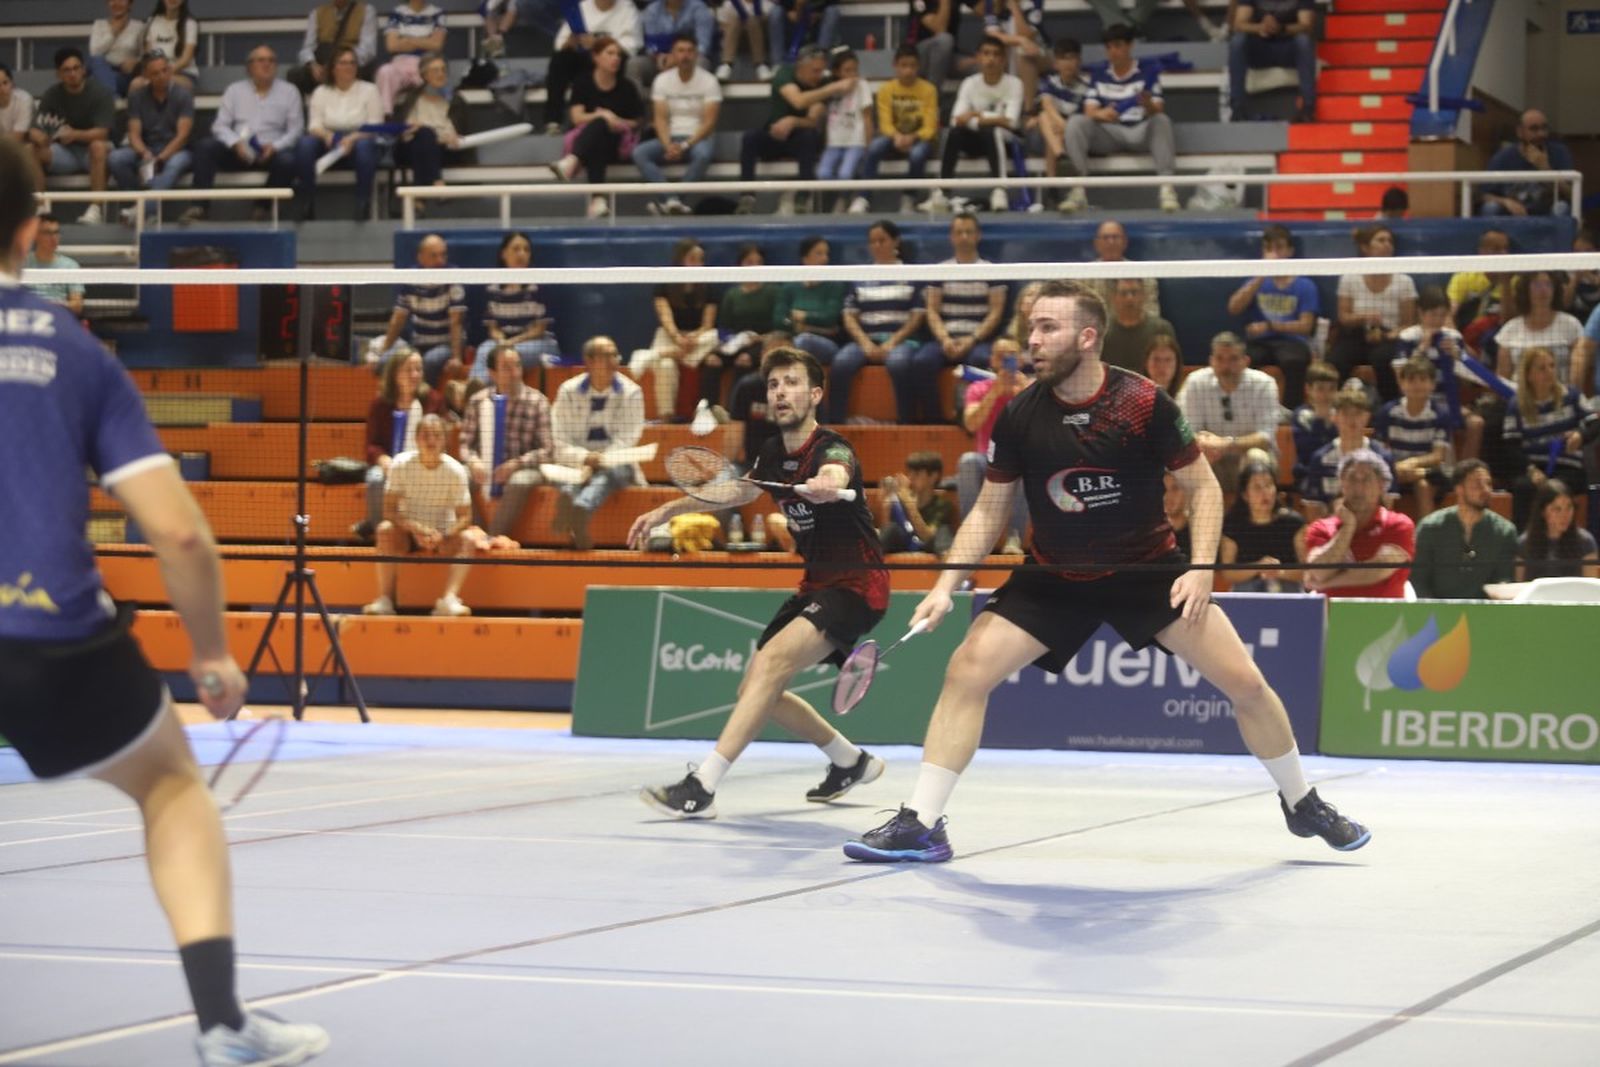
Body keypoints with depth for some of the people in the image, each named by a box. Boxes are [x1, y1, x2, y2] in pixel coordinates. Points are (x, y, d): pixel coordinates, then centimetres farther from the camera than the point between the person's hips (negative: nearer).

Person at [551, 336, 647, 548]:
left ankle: (581, 508, -65)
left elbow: (625, 442, -6)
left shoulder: (631, 393, 2)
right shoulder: (568, 391, 4)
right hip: (578, 464, 2)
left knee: (606, 474, -37)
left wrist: (599, 463, -23)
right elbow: (560, 444, -1)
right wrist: (585, 458, -21)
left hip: (615, 465, -2)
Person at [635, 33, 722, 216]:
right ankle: (672, 199, -39)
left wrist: (685, 145, -22)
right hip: (671, 138, 3)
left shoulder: (708, 81, -4)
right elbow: (661, 119, -2)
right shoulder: (662, 80, 4)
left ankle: (668, 201, -36)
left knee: (703, 153, -39)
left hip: (698, 138, -3)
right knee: (639, 153, -25)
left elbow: (709, 122, -10)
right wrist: (668, 145, -21)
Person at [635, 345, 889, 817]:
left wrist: (828, 485, -68)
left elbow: (835, 476, -45)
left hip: (857, 585, -9)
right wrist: (667, 509, 25)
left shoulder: (831, 448, -19)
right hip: (816, 584, 9)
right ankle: (852, 763, 32)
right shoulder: (773, 455, 5)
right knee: (753, 692, 10)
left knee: (773, 659, -28)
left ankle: (701, 788, -34)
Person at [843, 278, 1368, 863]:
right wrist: (946, 584, -9)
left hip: (1147, 568, -2)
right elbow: (988, 511, 2)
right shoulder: (1018, 415, -9)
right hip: (1052, 577, 2)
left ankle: (1301, 802, 18)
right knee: (966, 671, -15)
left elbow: (1203, 486, -6)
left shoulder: (1145, 403, -16)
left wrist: (1201, 569, -18)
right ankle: (919, 825, -7)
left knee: (1244, 682, -8)